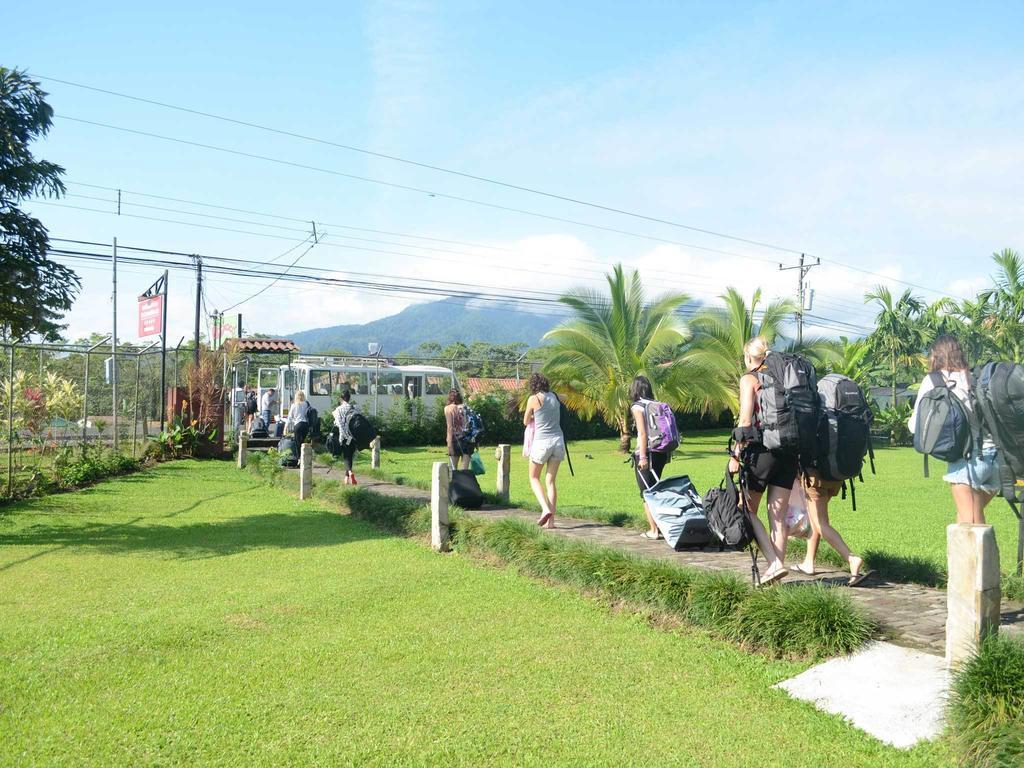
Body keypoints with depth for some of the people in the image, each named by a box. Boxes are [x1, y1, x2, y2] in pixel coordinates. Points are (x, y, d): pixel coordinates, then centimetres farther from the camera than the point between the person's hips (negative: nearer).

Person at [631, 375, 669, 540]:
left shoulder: (637, 407, -8)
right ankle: (660, 525, 19)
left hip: (647, 453, -7)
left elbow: (642, 433, -15)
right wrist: (666, 454, 17)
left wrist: (643, 457, -16)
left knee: (646, 494, 0)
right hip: (660, 453, 7)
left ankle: (654, 530, -2)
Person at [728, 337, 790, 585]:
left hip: (761, 450, -6)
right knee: (778, 515, 8)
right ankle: (777, 565, 8)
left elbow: (746, 420, -11)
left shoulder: (749, 379, -2)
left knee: (748, 510, 6)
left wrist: (736, 454, -9)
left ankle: (774, 563, -7)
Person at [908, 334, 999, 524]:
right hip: (996, 453, 5)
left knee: (970, 522, -1)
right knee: (966, 517, 20)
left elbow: (915, 426, 2)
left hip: (967, 456, -5)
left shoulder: (933, 380, 3)